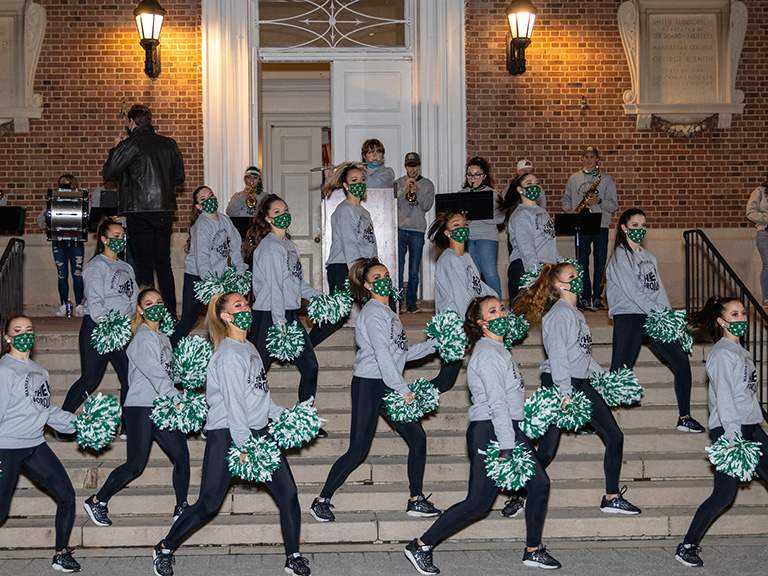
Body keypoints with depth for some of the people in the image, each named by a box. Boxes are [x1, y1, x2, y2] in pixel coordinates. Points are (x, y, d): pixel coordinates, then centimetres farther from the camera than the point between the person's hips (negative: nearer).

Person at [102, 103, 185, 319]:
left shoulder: (129, 146, -9)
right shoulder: (169, 144, 6)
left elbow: (108, 172, -1)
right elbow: (179, 176, 14)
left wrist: (116, 147, 11)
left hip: (139, 210, -4)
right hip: (164, 210, 4)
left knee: (144, 265, 0)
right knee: (164, 265, 11)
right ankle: (170, 316, 12)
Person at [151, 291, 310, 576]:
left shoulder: (250, 348, 13)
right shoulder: (229, 354, -14)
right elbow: (234, 403, -18)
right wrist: (243, 445, -20)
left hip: (258, 432, 8)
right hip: (227, 436, -8)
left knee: (288, 493, 0)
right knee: (208, 504, -3)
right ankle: (164, 549, 16)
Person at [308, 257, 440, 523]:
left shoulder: (388, 312, 17)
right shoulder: (373, 313, -12)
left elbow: (402, 352, 20)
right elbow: (382, 354, -20)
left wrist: (433, 345, 17)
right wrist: (403, 390, -21)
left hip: (389, 386, 9)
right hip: (369, 385, -9)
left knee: (417, 438, 3)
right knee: (358, 451, -8)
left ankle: (416, 501, 11)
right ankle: (321, 501, 4)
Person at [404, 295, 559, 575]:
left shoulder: (498, 349, 15)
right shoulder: (488, 354, -16)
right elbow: (496, 404, -21)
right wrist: (507, 449, -23)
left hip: (510, 428, 10)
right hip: (490, 432, -10)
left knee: (539, 484, 8)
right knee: (478, 502, -7)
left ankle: (533, 551, 19)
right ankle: (420, 546, 1)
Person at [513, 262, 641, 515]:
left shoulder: (576, 313, 17)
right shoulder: (560, 313, -12)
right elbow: (557, 355, -18)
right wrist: (565, 394, -22)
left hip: (580, 383, 9)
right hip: (558, 383, -9)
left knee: (614, 437, 5)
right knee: (546, 451, -8)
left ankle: (612, 498, 11)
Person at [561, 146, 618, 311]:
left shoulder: (606, 178, 7)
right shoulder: (574, 178, 12)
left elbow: (614, 205, 5)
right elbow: (566, 198, 18)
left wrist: (599, 201, -12)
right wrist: (568, 209, -2)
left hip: (601, 225, -1)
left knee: (600, 264, -1)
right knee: (583, 263, 0)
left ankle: (597, 298, 7)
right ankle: (585, 297, 7)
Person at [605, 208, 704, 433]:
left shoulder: (648, 257, 19)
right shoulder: (620, 257, -4)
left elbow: (659, 289, 15)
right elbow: (633, 291, -13)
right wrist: (657, 314, -18)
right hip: (628, 319, -7)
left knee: (681, 362, 0)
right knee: (620, 371, -11)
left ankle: (684, 418, 7)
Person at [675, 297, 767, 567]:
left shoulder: (741, 351, 18)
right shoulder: (722, 354, -10)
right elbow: (724, 398, -17)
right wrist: (733, 438, -23)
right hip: (729, 430, -9)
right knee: (725, 494, -11)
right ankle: (686, 547, -2)